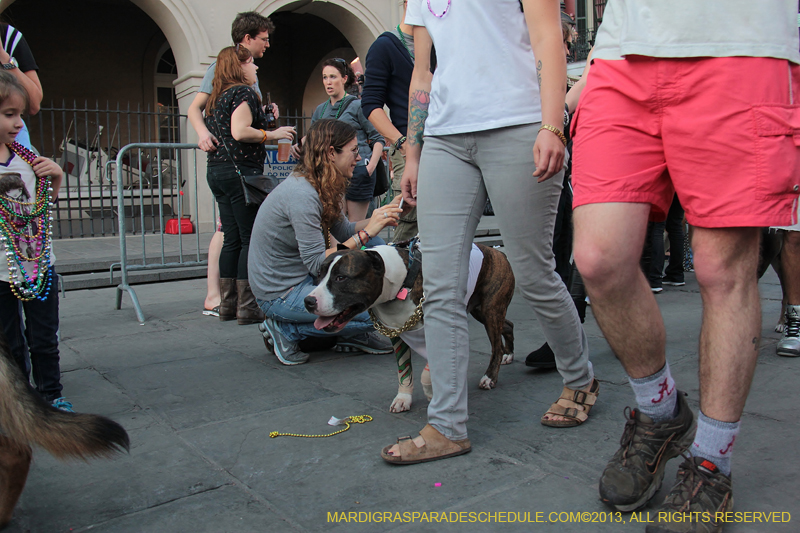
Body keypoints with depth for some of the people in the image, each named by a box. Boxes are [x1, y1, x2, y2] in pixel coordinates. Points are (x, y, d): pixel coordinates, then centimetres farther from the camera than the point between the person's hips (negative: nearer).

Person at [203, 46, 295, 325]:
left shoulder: (216, 98, 20)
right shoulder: (243, 92, -7)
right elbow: (239, 132, -19)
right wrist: (272, 134, -7)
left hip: (217, 171, 9)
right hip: (241, 171, -9)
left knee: (232, 239, 11)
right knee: (251, 239, -6)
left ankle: (228, 304, 14)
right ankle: (248, 307, -6)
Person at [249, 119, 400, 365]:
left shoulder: (322, 187, 4)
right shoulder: (302, 194, -26)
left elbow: (344, 230, 11)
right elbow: (317, 264, -26)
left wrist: (377, 220, -3)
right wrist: (366, 232, -26)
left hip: (305, 276, 10)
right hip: (281, 294, -10)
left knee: (375, 247, 6)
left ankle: (355, 333, 12)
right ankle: (287, 329, -4)